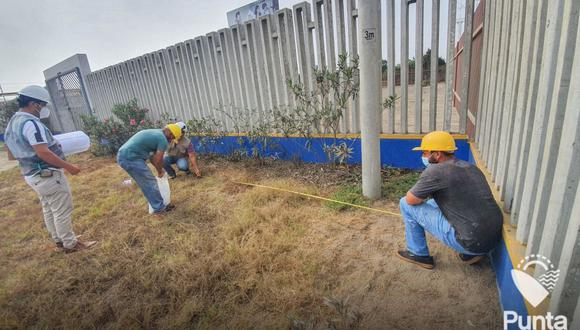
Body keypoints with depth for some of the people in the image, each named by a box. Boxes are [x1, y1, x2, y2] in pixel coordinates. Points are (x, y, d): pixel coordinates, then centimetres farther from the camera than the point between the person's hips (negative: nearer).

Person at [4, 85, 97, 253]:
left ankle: (59, 240, 32)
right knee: (62, 211, 1)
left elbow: (11, 155, 17)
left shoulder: (12, 123, 12)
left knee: (49, 209, 19)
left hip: (32, 175, 10)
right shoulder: (31, 122, -20)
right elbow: (43, 153, -27)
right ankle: (70, 244, 12)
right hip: (48, 175, -10)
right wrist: (69, 166, -21)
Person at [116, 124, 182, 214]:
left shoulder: (154, 133, 20)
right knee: (150, 182, 2)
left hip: (123, 156, 10)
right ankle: (159, 208, 13)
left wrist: (159, 169, 24)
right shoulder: (163, 140, -10)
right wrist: (160, 172, 11)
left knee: (145, 183, 18)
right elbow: (158, 160, -7)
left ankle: (158, 205, 29)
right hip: (131, 158, -10)